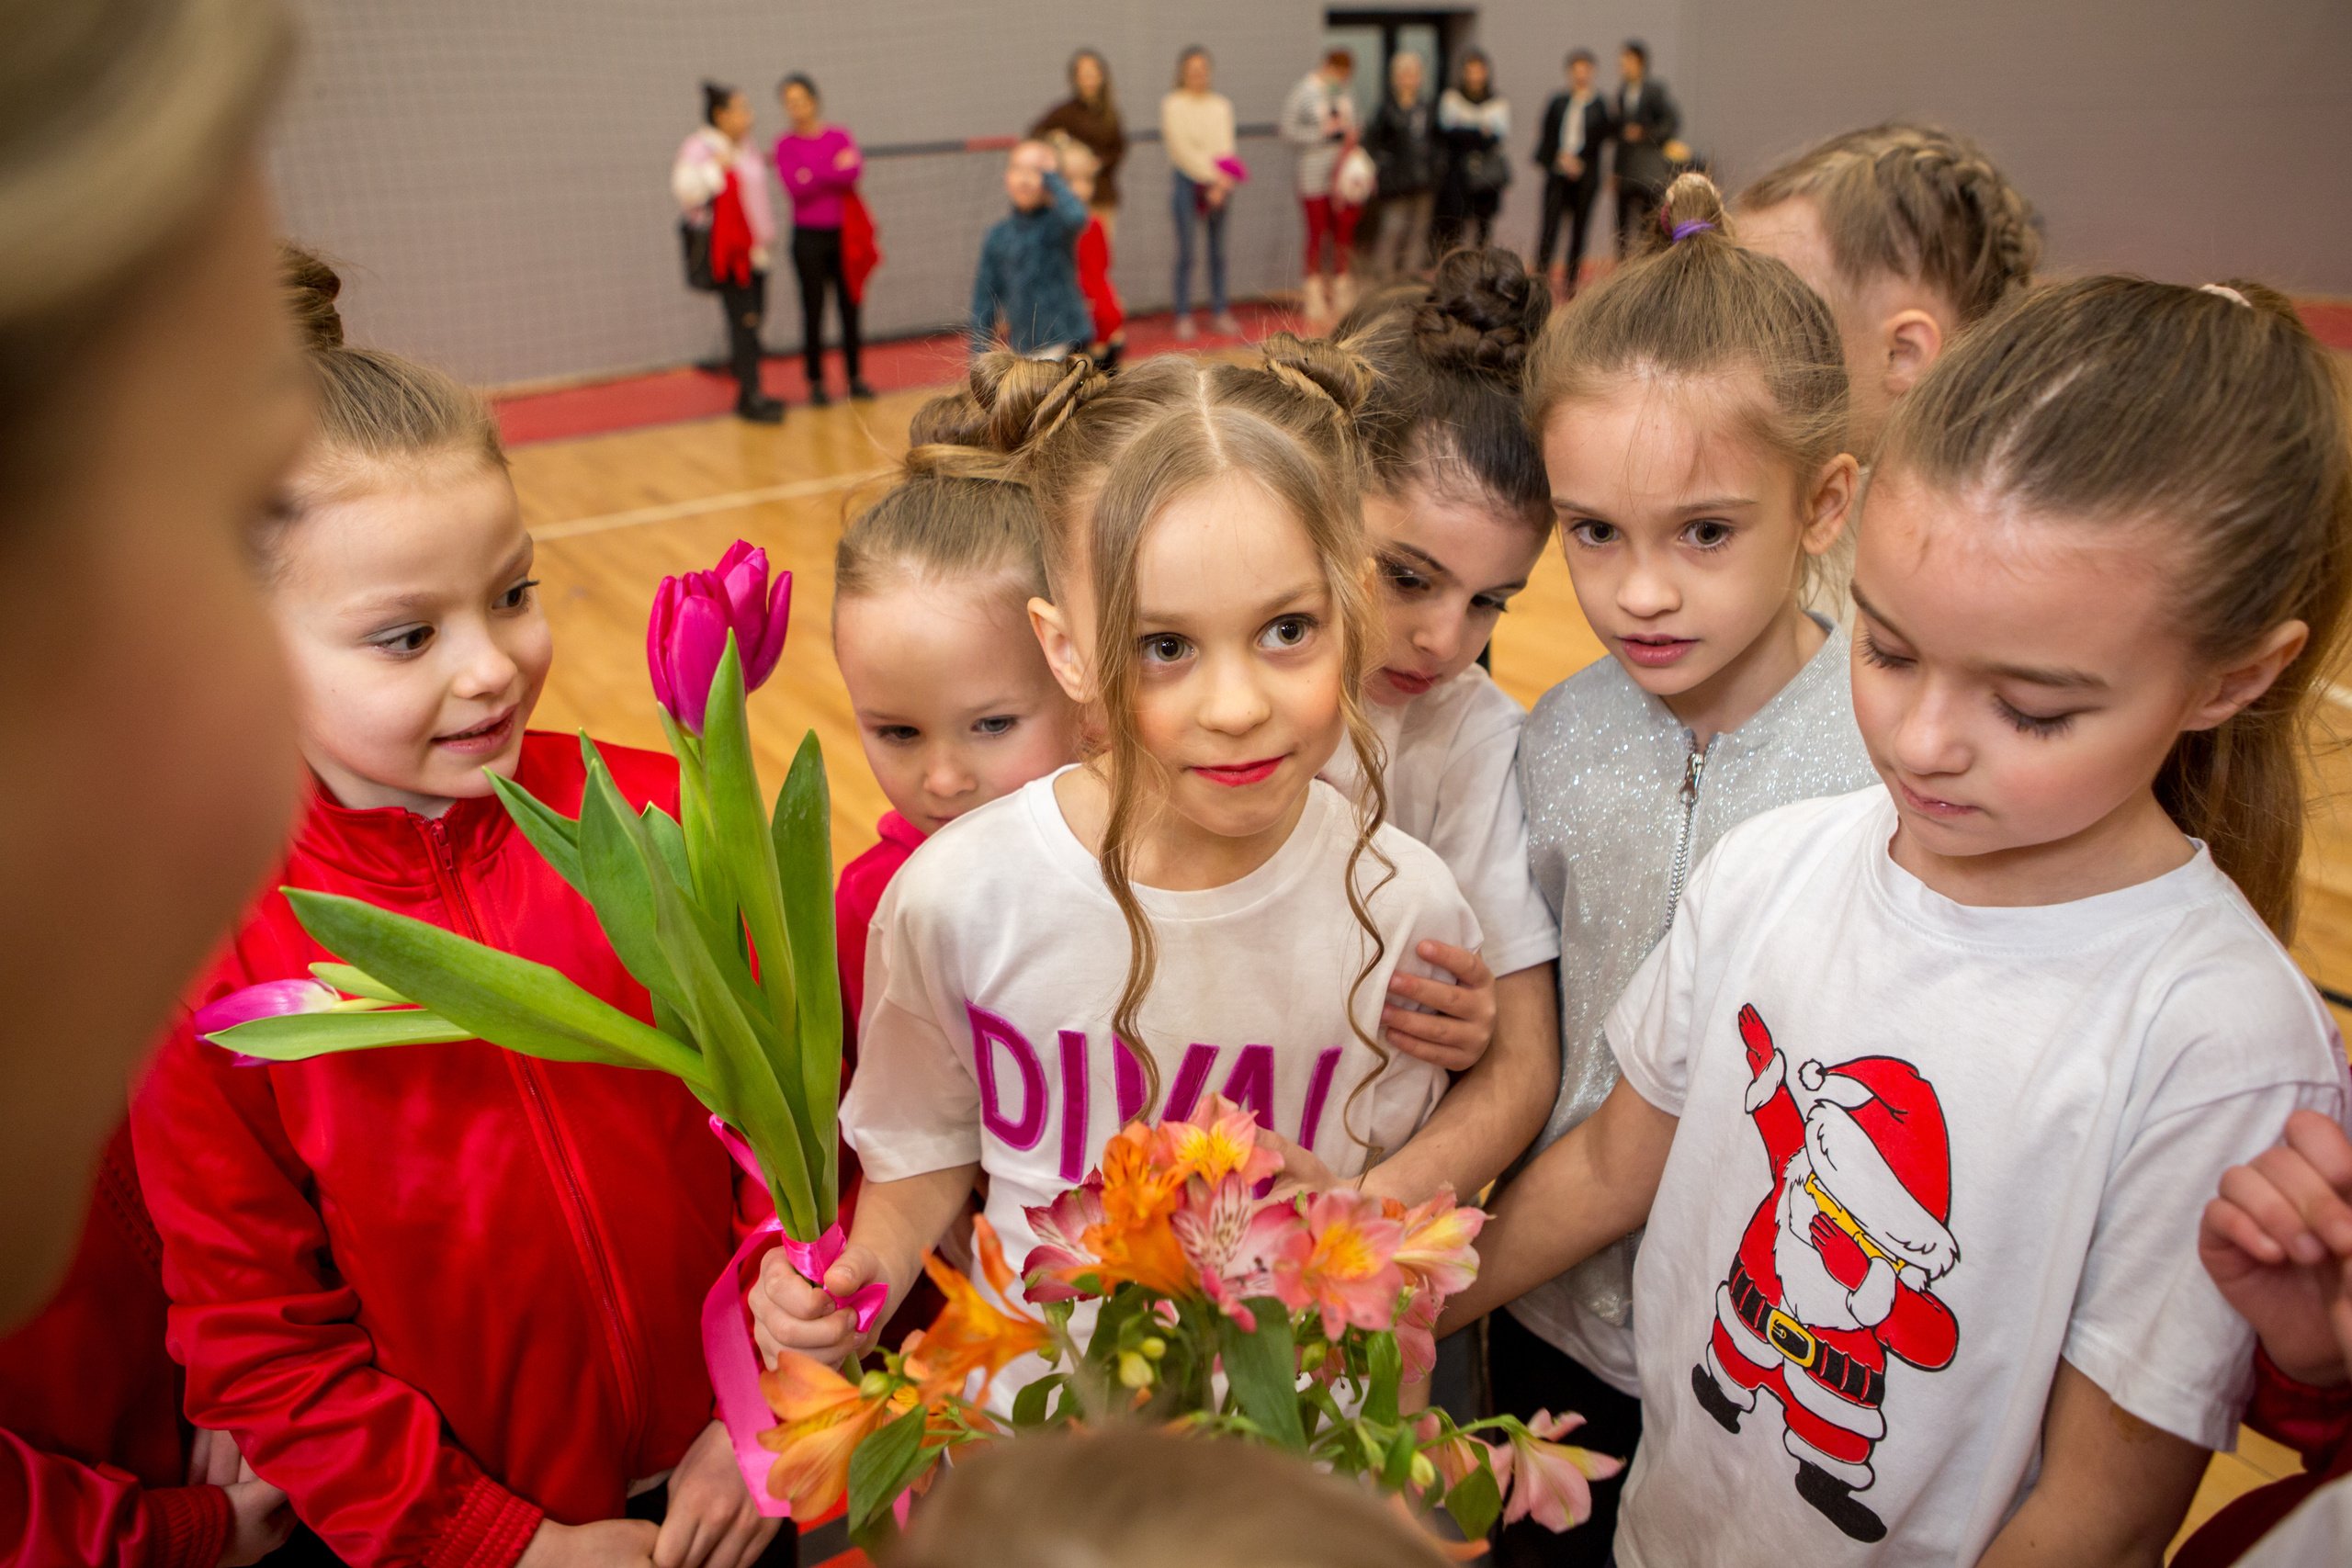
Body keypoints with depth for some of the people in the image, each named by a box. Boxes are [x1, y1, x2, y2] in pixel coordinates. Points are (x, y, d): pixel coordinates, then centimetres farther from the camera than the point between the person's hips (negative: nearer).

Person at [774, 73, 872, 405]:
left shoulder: (840, 137, 3)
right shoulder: (785, 144, 0)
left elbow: (855, 171, -14)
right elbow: (794, 188, -14)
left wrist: (814, 175, -14)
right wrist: (835, 170, -11)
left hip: (844, 234, 2)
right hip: (808, 237, -1)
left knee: (849, 306, 6)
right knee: (813, 311, 3)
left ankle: (855, 377, 16)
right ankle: (816, 382, 10)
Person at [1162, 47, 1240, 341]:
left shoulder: (1221, 105, 13)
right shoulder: (1172, 105, 0)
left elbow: (1225, 146, 5)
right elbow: (1182, 148, -7)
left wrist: (1221, 183, -11)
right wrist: (1212, 176, -12)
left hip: (1217, 181, 4)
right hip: (1185, 180, -4)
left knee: (1218, 251, 4)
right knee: (1185, 252, -6)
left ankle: (1221, 313, 9)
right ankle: (1184, 317, -3)